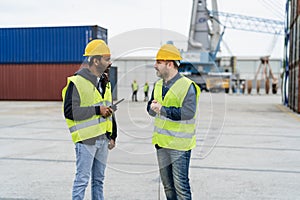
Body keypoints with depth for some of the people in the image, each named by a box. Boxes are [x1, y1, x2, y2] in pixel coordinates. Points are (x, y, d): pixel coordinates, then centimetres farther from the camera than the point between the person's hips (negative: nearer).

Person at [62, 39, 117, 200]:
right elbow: (70, 112, -19)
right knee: (82, 179, -1)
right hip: (86, 139, -7)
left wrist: (112, 136, 16)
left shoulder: (105, 82, 12)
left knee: (99, 179, 16)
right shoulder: (77, 82, -13)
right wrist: (97, 110, -20)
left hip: (103, 139, 8)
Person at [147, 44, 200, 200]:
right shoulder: (158, 85, 11)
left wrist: (162, 109, -21)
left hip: (179, 145, -8)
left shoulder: (187, 86, -14)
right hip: (161, 142, 8)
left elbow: (188, 113, -25)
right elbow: (151, 109, 16)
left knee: (181, 186, -2)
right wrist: (153, 107, -8)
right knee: (167, 185, 17)